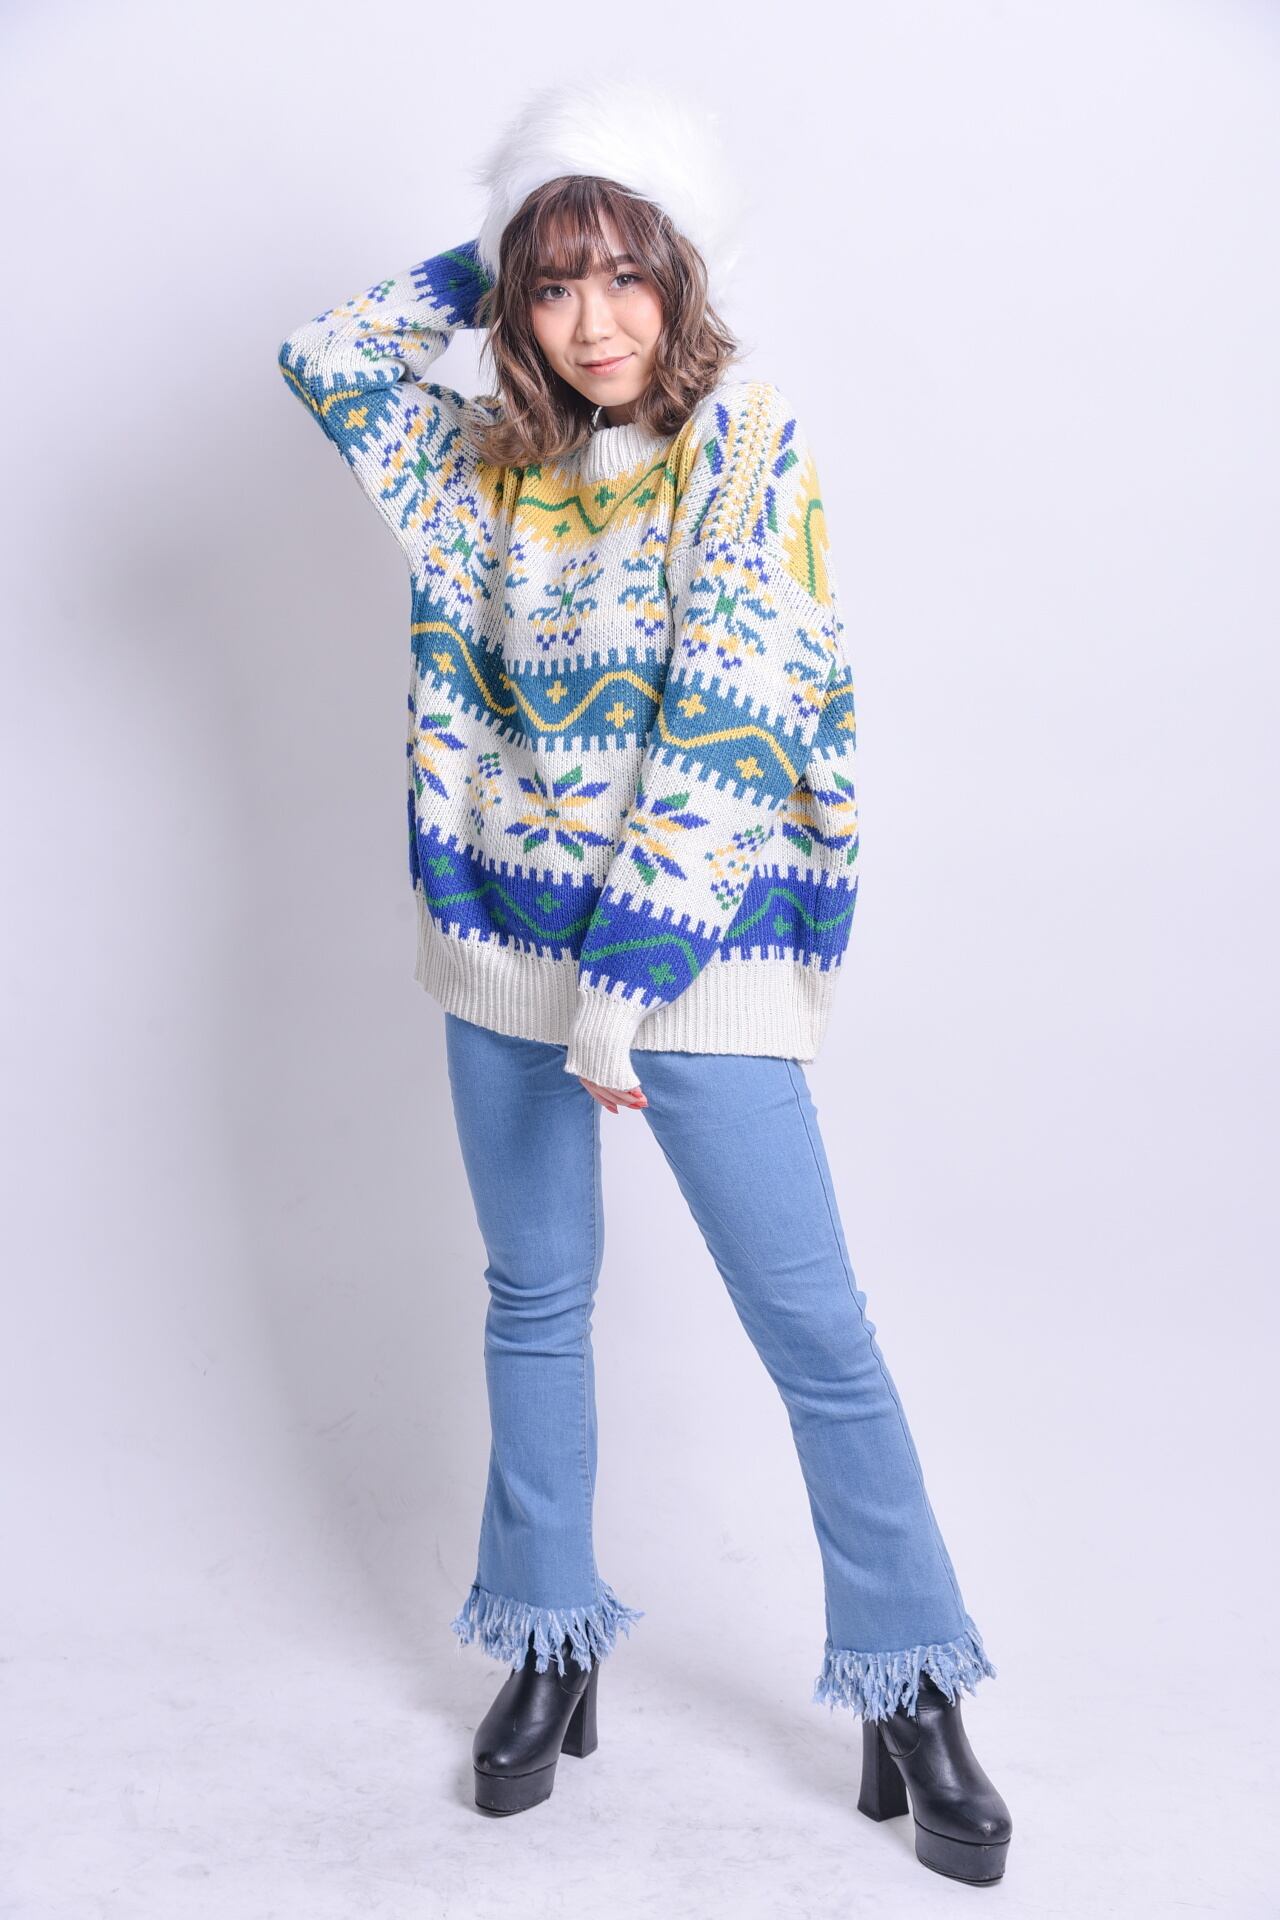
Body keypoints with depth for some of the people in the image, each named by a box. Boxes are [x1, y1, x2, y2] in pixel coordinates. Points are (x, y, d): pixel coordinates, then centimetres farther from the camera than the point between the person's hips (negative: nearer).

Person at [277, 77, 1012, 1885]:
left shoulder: (752, 452, -9)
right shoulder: (489, 461, 7)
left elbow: (723, 733, -17)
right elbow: (325, 350, 14)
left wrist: (630, 983, -21)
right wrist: (488, 263, 6)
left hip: (698, 943, -4)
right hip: (506, 935, 5)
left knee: (815, 1327, -2)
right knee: (535, 1301, 14)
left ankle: (911, 1695, 15)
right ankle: (552, 1648, 31)